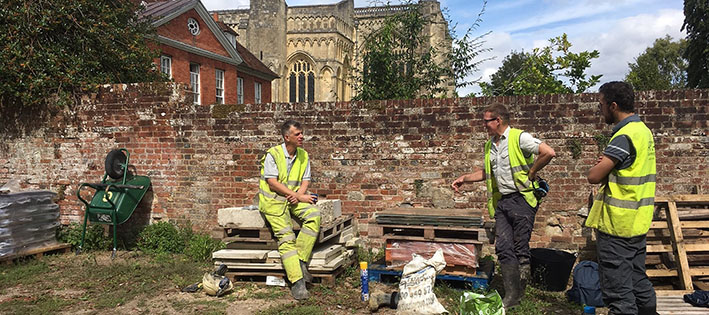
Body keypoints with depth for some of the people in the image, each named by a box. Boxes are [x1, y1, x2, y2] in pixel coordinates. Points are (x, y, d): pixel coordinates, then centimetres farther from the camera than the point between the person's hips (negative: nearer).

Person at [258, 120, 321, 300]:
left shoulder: (303, 155, 10)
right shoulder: (273, 154, -8)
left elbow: (305, 180, 10)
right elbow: (273, 183, -14)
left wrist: (299, 194, -13)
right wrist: (300, 197, -16)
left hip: (295, 198, 5)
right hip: (273, 200, -5)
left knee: (314, 215, -24)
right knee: (286, 237, -17)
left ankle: (300, 261, -16)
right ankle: (297, 282, -21)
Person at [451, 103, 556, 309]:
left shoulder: (520, 138, -7)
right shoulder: (489, 145, 17)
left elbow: (549, 153, -16)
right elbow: (486, 172, 29)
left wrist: (531, 173, -10)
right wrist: (464, 179, 19)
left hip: (521, 199, -7)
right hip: (501, 201, 7)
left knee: (520, 248, -1)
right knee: (503, 247, 0)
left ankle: (519, 294, 11)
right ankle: (511, 295, 5)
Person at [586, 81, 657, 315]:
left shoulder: (624, 136, -19)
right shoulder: (643, 130, 12)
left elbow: (594, 176, -23)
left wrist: (600, 166, -2)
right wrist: (607, 165, -3)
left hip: (617, 224, -10)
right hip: (637, 223, 10)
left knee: (618, 290, -2)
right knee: (638, 282, 19)